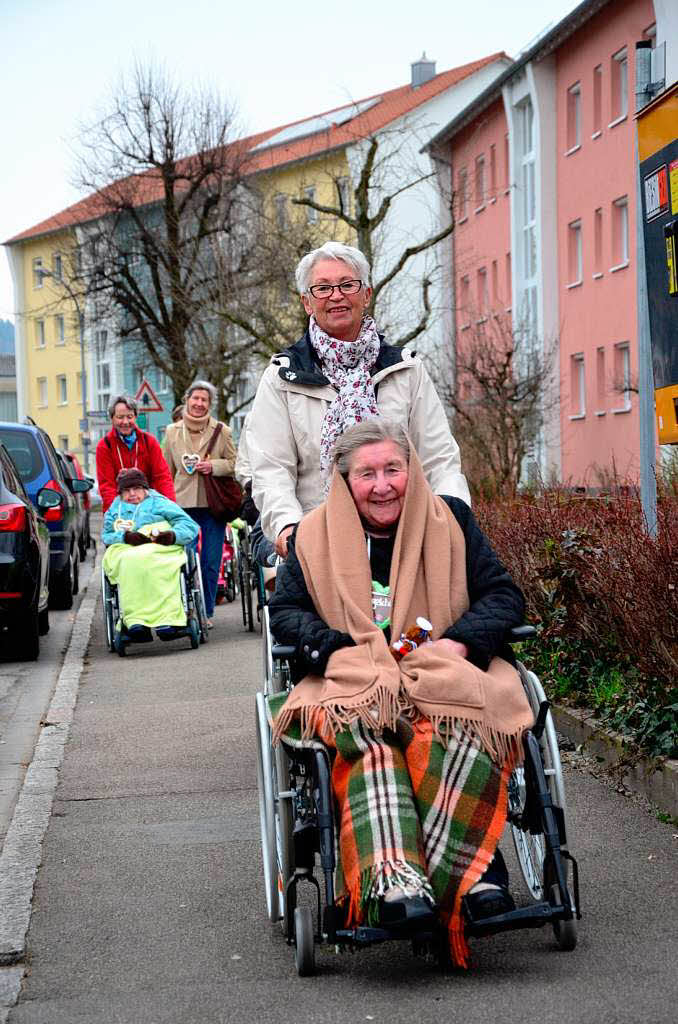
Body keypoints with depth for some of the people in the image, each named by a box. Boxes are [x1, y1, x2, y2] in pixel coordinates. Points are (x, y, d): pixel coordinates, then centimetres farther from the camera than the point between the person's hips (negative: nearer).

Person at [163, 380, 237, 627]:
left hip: (212, 504, -1)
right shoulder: (172, 431, 9)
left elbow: (235, 464, 8)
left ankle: (207, 612, 11)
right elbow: (166, 471, 13)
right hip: (182, 503, 1)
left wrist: (213, 466, -10)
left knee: (210, 562, 1)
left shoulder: (221, 431, 4)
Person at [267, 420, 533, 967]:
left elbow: (504, 595, 12)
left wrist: (459, 641, -8)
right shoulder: (316, 536, 17)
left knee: (465, 729, -38)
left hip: (447, 671, 1)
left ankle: (470, 871, -46)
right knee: (368, 732, -40)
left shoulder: (451, 520, 16)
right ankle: (392, 879, -56)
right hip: (353, 683, 0)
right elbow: (284, 611, 12)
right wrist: (334, 648, -8)